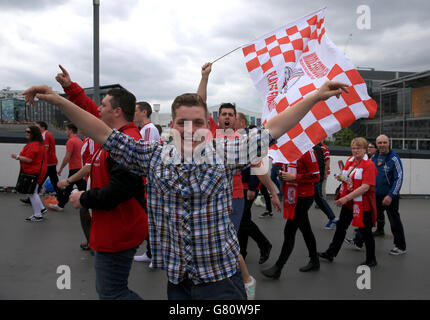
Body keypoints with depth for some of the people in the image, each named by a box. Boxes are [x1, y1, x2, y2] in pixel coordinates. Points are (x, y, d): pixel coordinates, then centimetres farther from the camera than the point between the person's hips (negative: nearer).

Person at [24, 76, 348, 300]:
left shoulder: (224, 153, -5)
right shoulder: (153, 157, -1)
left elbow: (273, 129, -6)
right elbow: (104, 133, 0)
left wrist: (315, 96, -8)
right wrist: (58, 100, -3)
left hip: (221, 278, -2)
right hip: (176, 280, 2)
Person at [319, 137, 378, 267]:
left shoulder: (369, 165, -16)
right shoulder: (350, 160, 7)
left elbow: (365, 187, -25)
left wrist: (347, 197, -28)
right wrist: (341, 178, -1)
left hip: (362, 203, -7)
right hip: (348, 202, 7)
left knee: (365, 231, 4)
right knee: (341, 227, 14)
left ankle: (371, 260, 21)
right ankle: (331, 253, 26)